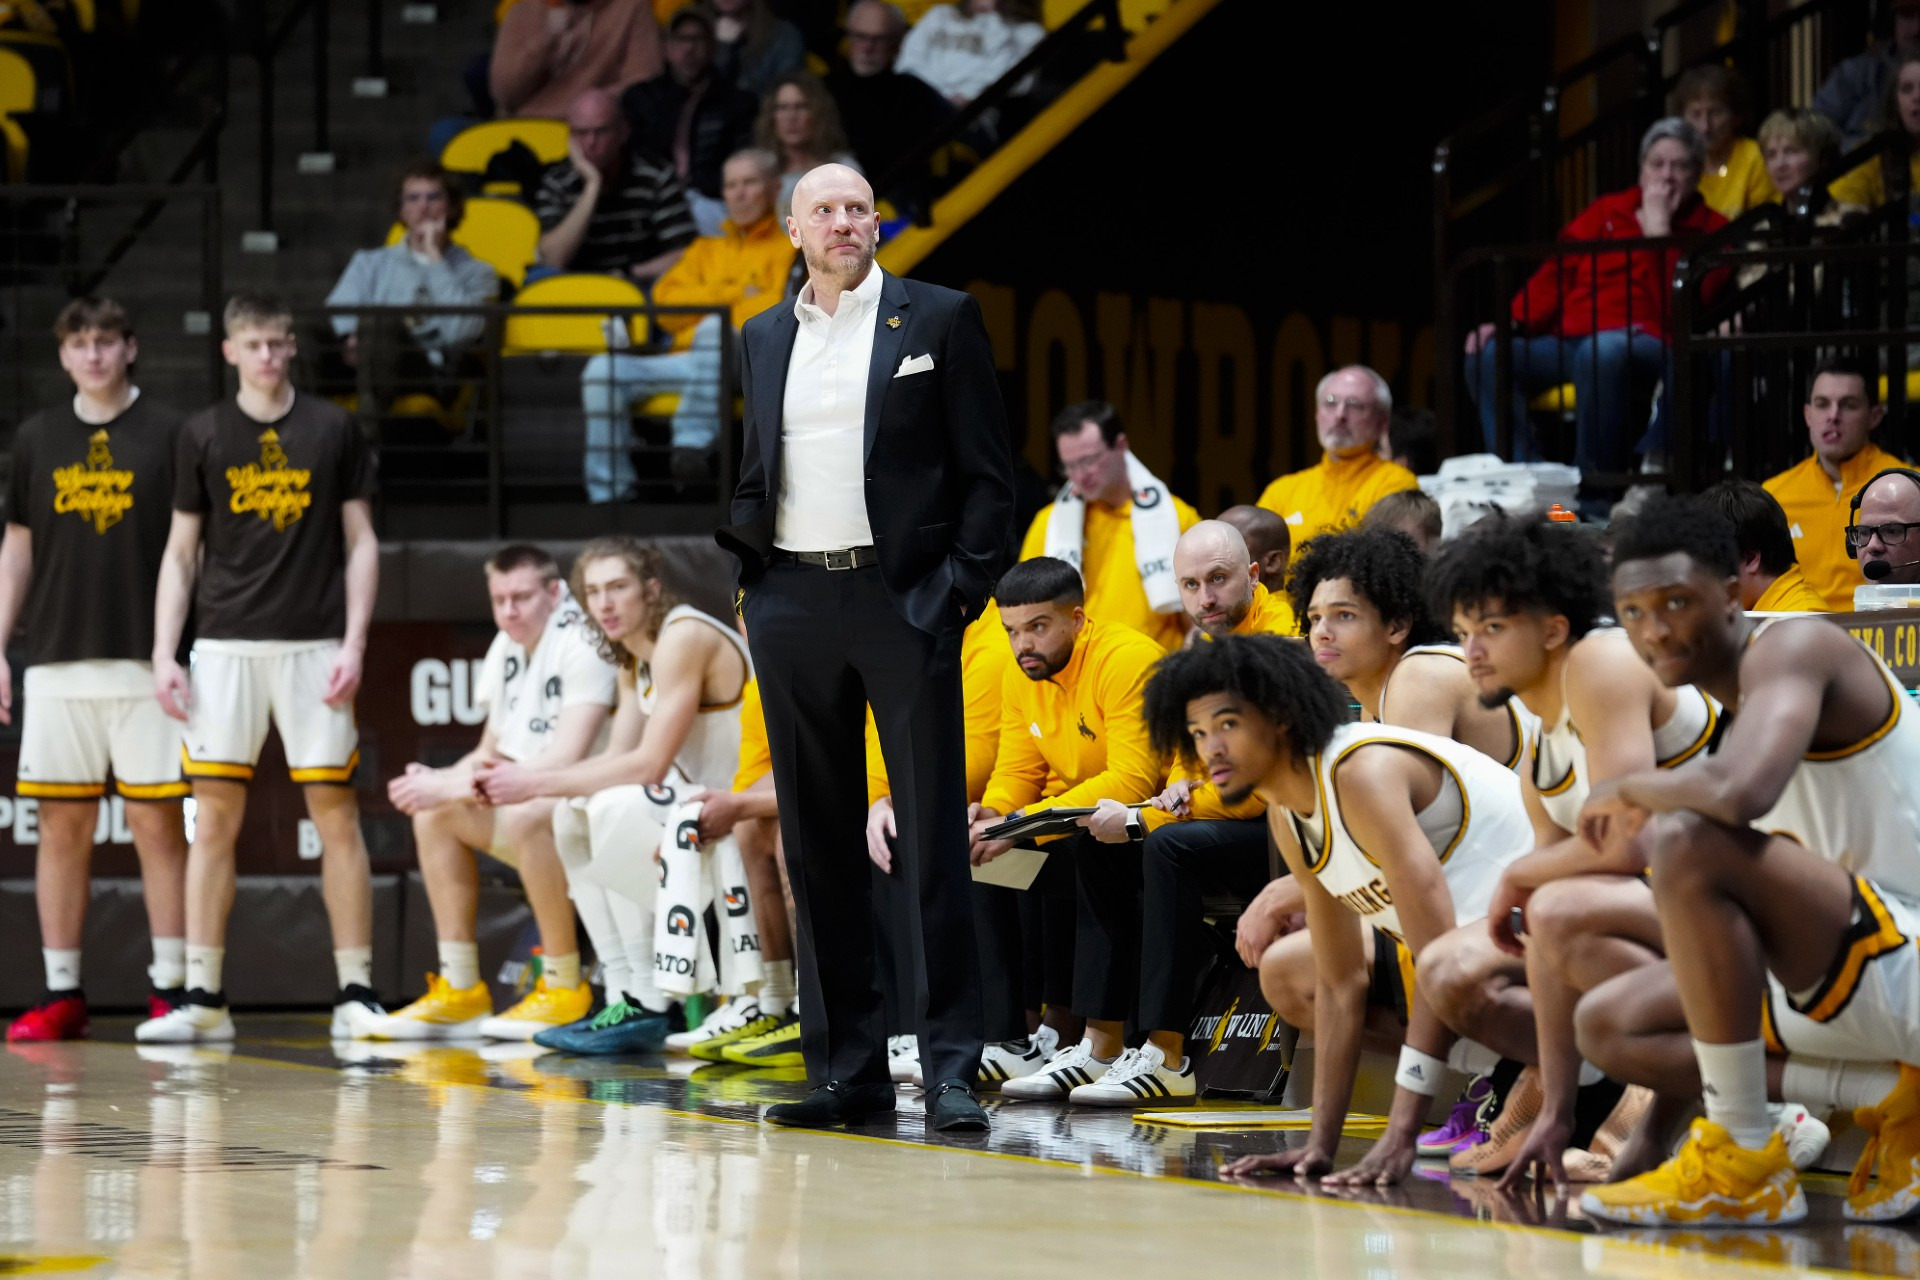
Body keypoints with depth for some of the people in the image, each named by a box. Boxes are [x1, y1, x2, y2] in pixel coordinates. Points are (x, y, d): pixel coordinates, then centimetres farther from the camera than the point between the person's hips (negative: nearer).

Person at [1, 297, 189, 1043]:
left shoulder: (168, 436, 1)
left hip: (146, 663, -3)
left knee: (157, 823, -3)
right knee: (62, 826, 3)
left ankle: (169, 991, 0)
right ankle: (61, 996, 7)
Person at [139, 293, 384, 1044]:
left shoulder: (333, 430, 6)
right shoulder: (203, 436, 7)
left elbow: (362, 542, 6)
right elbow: (180, 553, 9)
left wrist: (353, 643, -3)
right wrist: (164, 655, 0)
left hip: (314, 645, -1)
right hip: (226, 645, 1)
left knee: (336, 816, -2)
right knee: (215, 819, -1)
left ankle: (355, 995, 2)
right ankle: (202, 997, 3)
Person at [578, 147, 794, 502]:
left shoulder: (792, 244, 16)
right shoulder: (707, 249, 31)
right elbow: (667, 303, 15)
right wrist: (736, 294, 3)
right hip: (687, 361, 5)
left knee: (714, 329, -40)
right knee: (602, 371, -20)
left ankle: (695, 440, -42)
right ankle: (609, 493, -21)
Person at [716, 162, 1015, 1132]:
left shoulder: (939, 321, 3)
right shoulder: (764, 338, 16)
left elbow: (988, 472, 1)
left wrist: (962, 587, -8)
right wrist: (747, 567, 6)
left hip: (903, 598, -4)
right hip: (793, 604, 4)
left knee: (933, 837, -5)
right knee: (817, 842, 5)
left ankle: (950, 1068, -5)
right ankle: (845, 1069, 10)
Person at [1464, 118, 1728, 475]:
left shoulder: (1709, 229, 10)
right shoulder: (1607, 211, 24)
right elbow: (1556, 275, 17)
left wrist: (1658, 229, -7)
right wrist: (1510, 322, 1)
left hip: (1645, 343, -5)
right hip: (1567, 340, 5)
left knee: (1603, 351, -41)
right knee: (1488, 356, -22)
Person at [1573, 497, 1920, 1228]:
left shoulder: (1792, 647, -14)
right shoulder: (1740, 693, 16)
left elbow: (1739, 793, -34)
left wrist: (1633, 790, -15)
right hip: (1853, 979, 11)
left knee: (1688, 841, -28)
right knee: (1607, 1024, 13)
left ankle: (1745, 1165, -20)